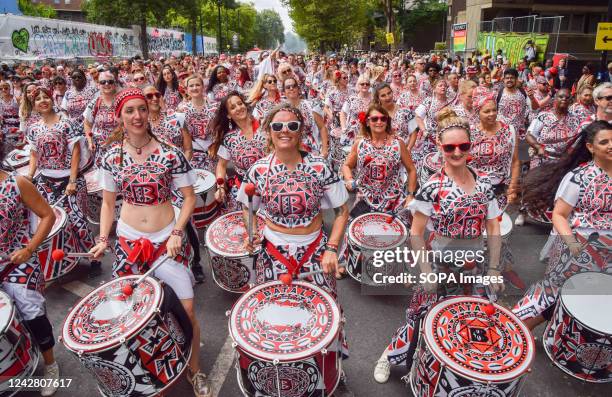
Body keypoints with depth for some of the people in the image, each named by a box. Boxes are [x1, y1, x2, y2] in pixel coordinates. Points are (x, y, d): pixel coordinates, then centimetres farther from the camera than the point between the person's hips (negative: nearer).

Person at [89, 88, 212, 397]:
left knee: (186, 308, -3)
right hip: (128, 241, 3)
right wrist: (103, 238, -1)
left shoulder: (170, 154, -9)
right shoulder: (112, 157, -1)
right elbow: (108, 203, 9)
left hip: (167, 240, -2)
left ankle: (194, 370, 21)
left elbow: (189, 198, -5)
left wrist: (178, 233, -14)